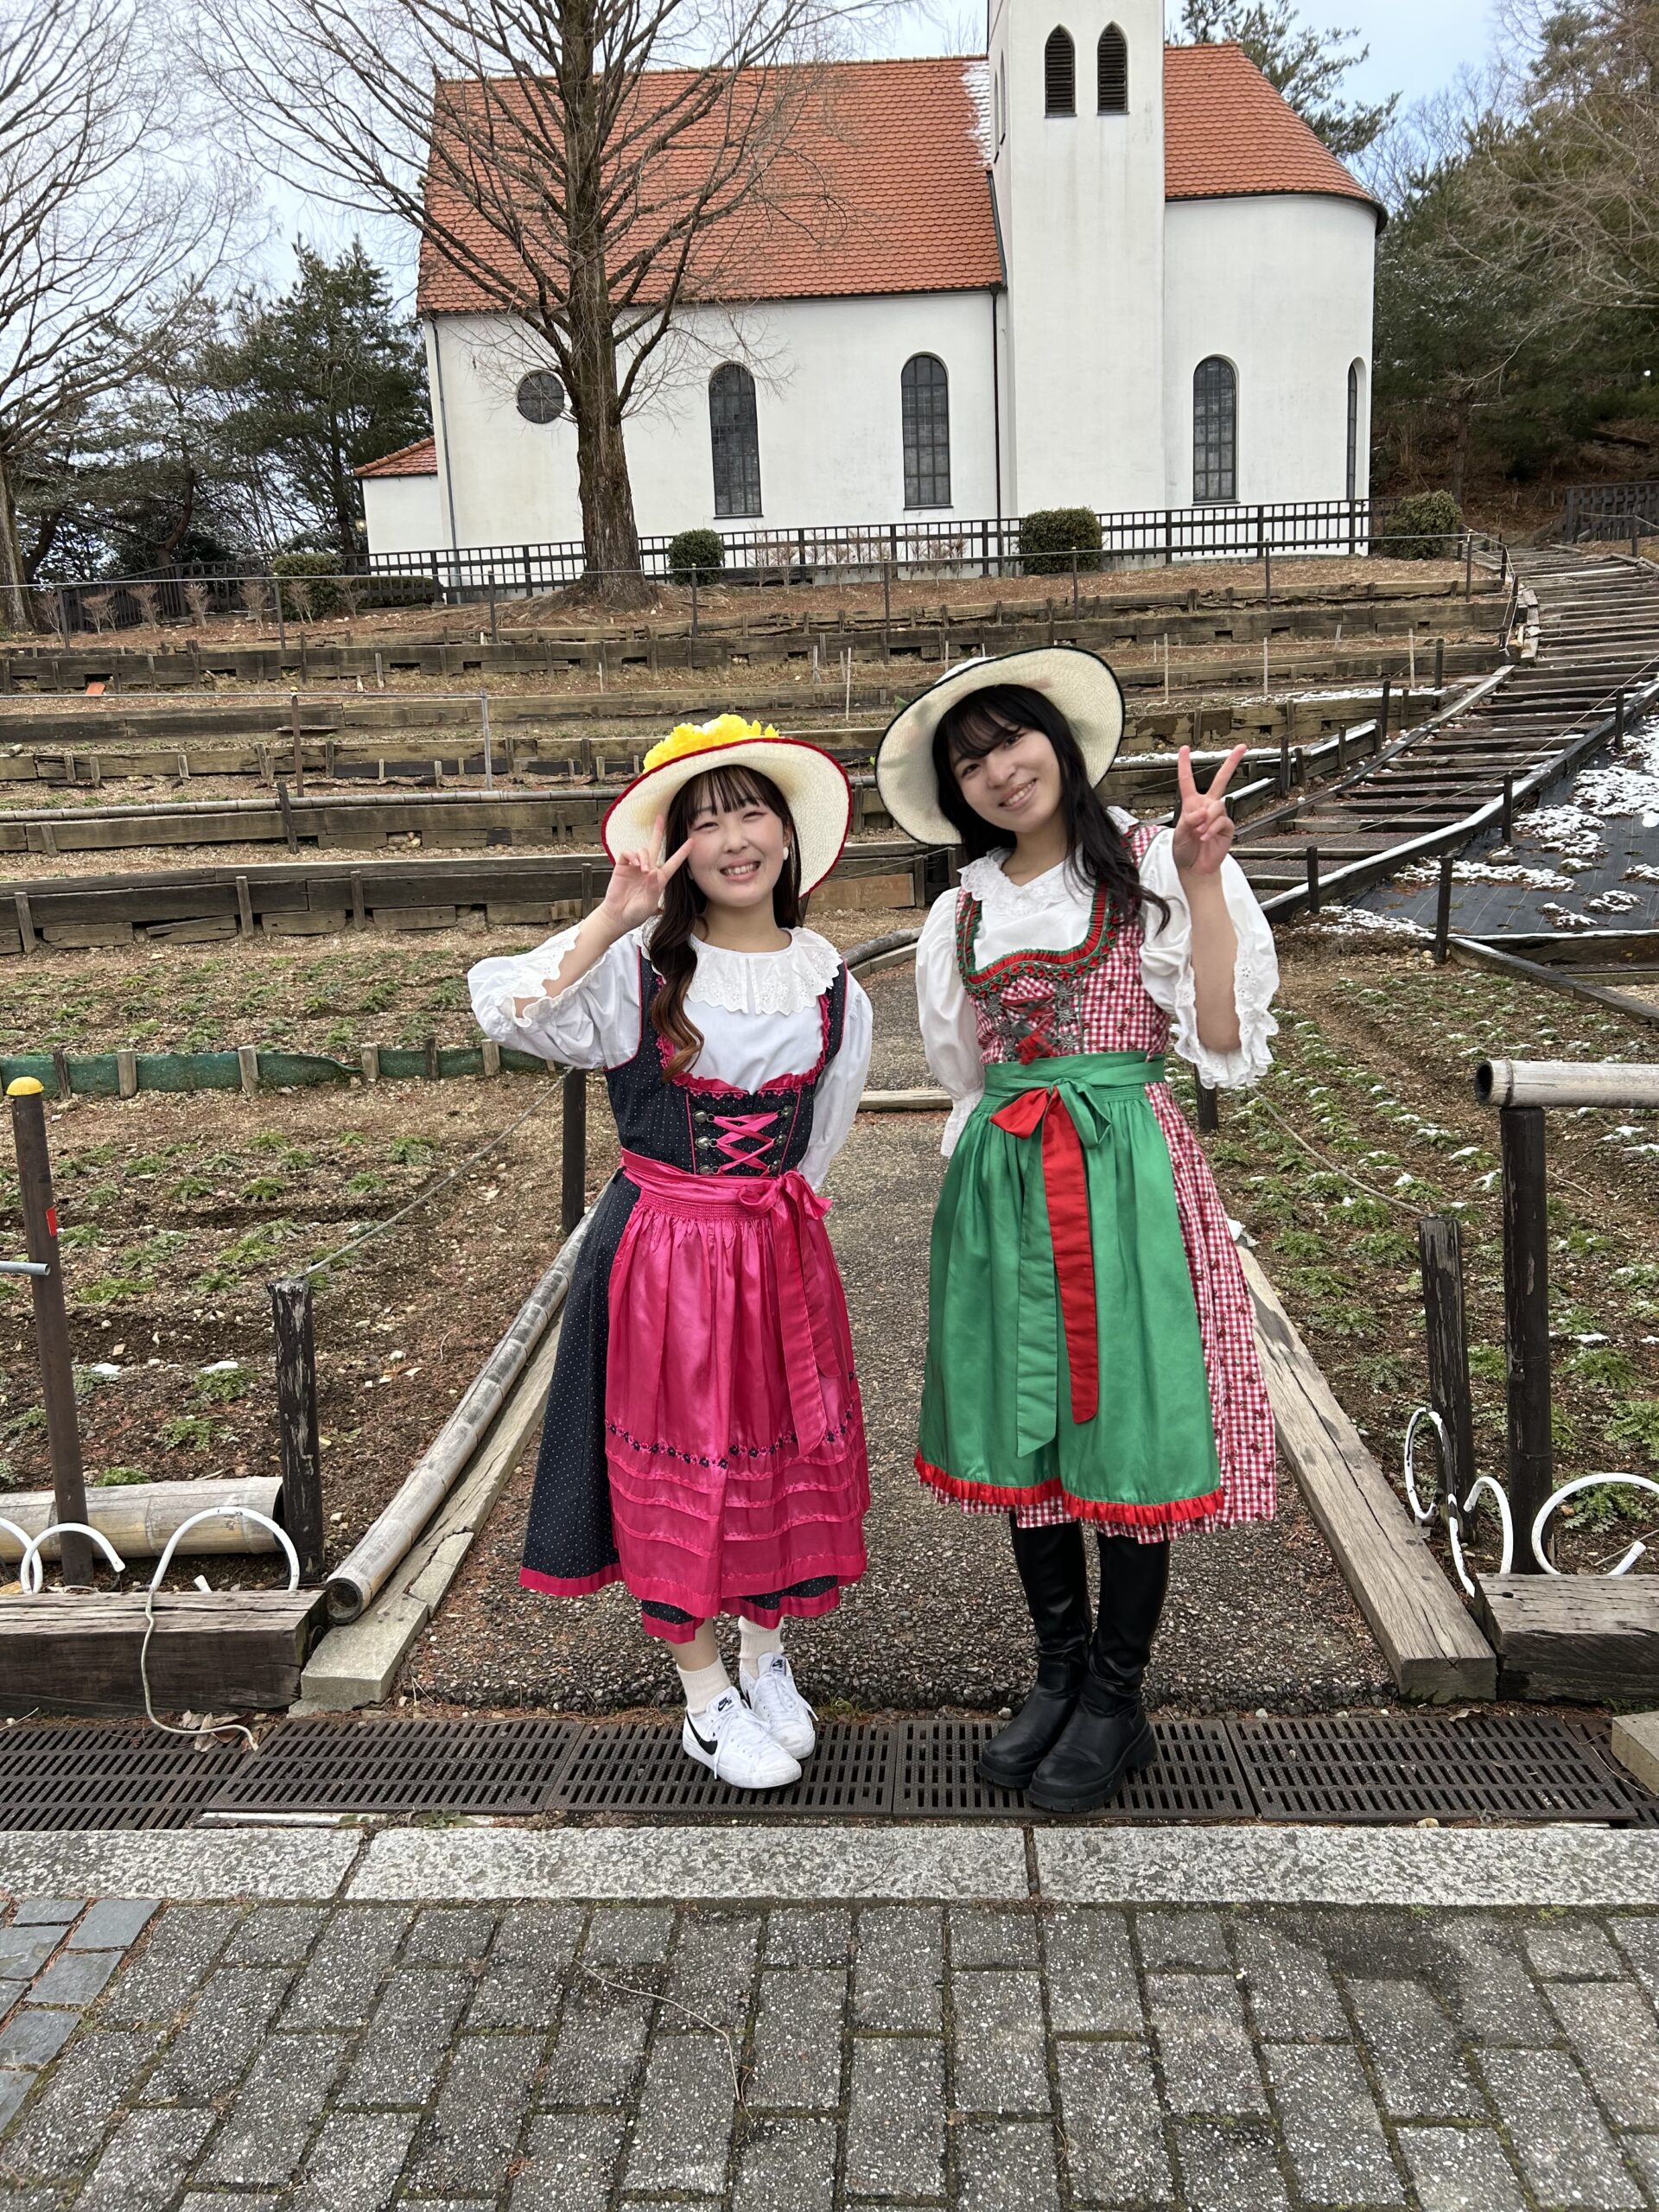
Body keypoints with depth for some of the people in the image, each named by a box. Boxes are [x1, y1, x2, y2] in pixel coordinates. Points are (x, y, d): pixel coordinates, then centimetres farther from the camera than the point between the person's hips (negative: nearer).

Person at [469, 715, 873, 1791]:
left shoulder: (829, 981, 1)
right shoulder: (639, 969, -9)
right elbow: (511, 1012, -25)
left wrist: (774, 1213, 10)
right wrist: (614, 917, -29)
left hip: (782, 1253, 3)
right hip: (662, 1253, -3)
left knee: (787, 1451, 14)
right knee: (680, 1465, 8)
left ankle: (767, 1658, 39)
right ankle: (708, 1699, 27)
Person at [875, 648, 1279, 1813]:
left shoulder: (1152, 868, -2)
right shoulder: (964, 913, 12)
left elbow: (1226, 1041, -10)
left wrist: (1202, 882, -15)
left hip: (1125, 1176, -4)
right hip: (1002, 1186, 5)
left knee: (1125, 1432, 1)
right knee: (1020, 1431, 10)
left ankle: (1116, 1704, 19)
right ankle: (1059, 1676, 29)